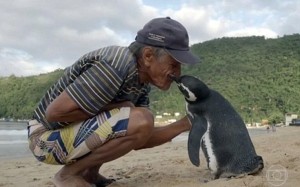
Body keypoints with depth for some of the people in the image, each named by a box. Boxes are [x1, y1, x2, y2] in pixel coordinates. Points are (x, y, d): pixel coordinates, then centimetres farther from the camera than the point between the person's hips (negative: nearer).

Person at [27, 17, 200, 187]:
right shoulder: (116, 67, -27)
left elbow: (139, 140, 2)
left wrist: (185, 124, -5)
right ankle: (70, 173, -7)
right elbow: (54, 112, -27)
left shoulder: (142, 79, 1)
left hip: (75, 131, 9)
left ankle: (89, 173, 12)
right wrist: (113, 108, -20)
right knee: (140, 121, -25)